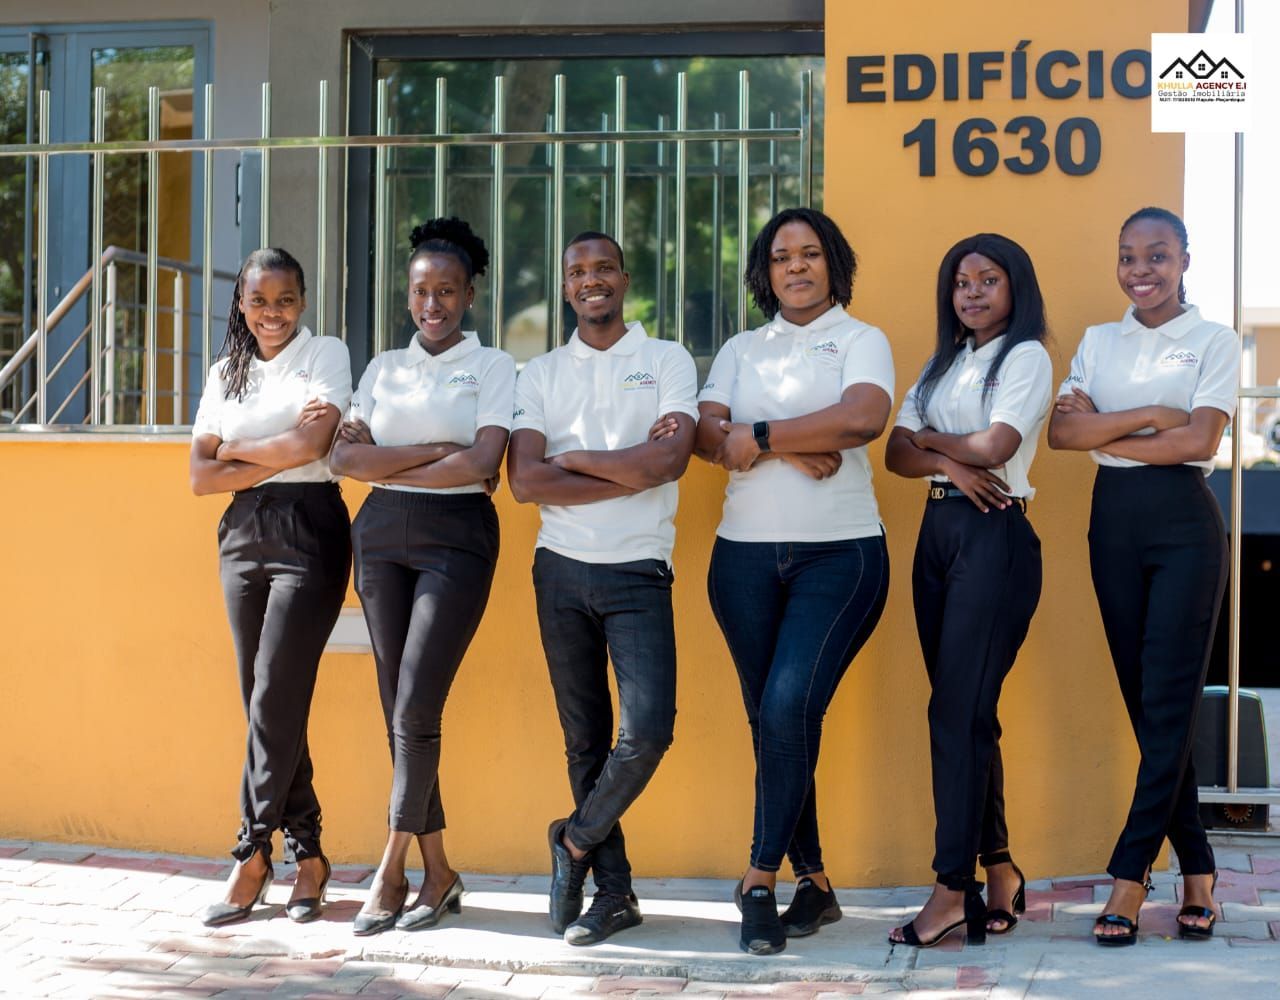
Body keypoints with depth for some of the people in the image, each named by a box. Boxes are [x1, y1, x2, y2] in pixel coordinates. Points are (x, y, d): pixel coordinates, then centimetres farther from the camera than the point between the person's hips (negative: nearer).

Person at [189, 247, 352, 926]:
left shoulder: (325, 354, 2)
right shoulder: (225, 373, 15)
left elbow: (312, 444, -13)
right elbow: (201, 476, 6)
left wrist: (234, 448, 0)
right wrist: (278, 454, -5)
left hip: (307, 530, -5)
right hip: (243, 534, 5)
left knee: (274, 697, -10)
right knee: (264, 702, 3)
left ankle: (253, 853, -2)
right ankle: (306, 852, 12)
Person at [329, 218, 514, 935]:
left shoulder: (492, 365, 4)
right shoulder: (384, 368, 15)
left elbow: (482, 461, -11)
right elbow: (347, 457, 1)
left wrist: (387, 461, -4)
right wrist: (435, 451, -9)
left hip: (456, 535, -4)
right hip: (382, 534, 5)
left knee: (416, 708, -11)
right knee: (399, 708, 3)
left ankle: (392, 872, 1)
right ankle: (439, 874, 12)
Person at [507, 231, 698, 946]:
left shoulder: (668, 360, 4)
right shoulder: (541, 375, 10)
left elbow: (671, 461, -12)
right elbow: (526, 481, -4)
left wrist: (573, 459, -6)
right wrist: (632, 469, -9)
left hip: (638, 571, -2)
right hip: (562, 569, 3)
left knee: (648, 728, -16)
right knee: (586, 740, 6)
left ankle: (575, 841, 9)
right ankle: (614, 892, 16)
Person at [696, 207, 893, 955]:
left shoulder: (861, 340, 5)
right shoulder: (741, 350, 16)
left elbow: (863, 418, -16)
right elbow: (708, 434, 0)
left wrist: (759, 436, -11)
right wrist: (796, 447, -14)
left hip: (840, 554, -4)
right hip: (746, 555, 4)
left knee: (790, 707, -18)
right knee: (772, 719, 5)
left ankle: (762, 879, -9)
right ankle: (813, 880, 14)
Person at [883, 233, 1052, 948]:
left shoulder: (1027, 356, -2)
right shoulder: (943, 363, 19)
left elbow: (996, 446, -15)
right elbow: (896, 452, 9)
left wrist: (931, 437, 2)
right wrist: (948, 461, -10)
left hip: (995, 534, -7)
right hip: (939, 532, 7)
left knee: (960, 708, -11)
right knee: (965, 708, 6)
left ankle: (953, 888, -9)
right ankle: (1000, 870, 14)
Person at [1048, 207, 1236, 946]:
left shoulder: (1214, 341, 2)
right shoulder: (1098, 341, 12)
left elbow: (1201, 441, -11)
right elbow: (1061, 431, -1)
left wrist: (1104, 431, -7)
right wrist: (1148, 418, -12)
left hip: (1185, 523, -4)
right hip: (1114, 522, 4)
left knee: (1169, 700, -7)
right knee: (1145, 698, 4)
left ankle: (1131, 873, -6)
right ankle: (1196, 868, 12)